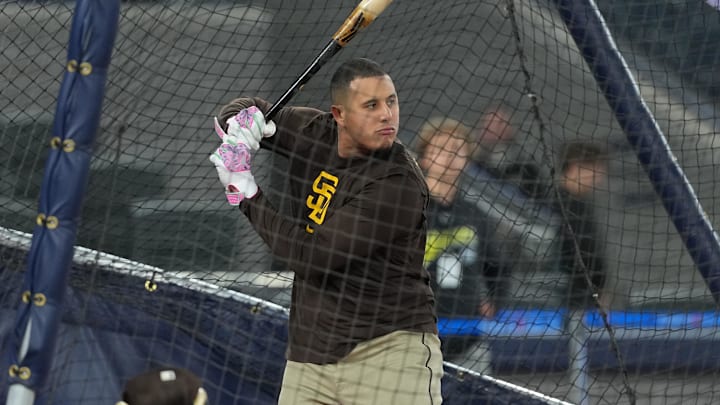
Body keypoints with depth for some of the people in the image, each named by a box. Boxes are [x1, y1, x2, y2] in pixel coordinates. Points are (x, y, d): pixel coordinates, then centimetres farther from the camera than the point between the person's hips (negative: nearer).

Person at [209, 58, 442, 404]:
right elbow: (245, 109, 20)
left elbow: (312, 255, -19)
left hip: (389, 348, -6)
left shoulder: (399, 184, -19)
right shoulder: (312, 134, 2)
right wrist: (240, 120, -7)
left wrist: (245, 190, -10)